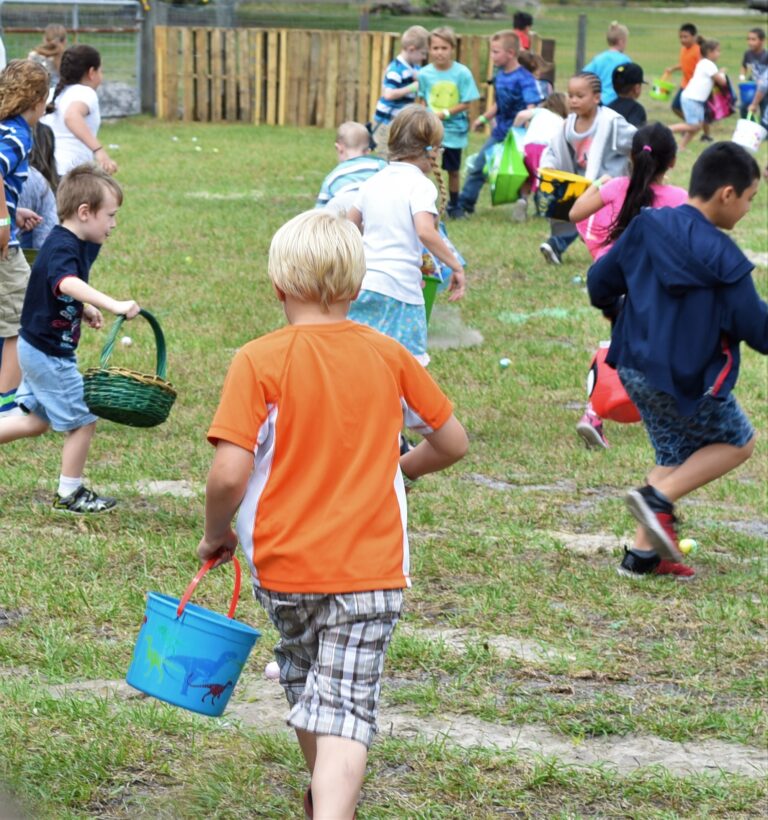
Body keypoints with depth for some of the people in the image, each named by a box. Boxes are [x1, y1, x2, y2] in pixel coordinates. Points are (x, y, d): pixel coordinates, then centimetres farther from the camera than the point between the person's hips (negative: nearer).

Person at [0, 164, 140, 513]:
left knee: (38, 420, 21)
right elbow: (68, 284, -47)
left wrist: (84, 309, 12)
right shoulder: (62, 248, -24)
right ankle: (69, 494, 15)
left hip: (38, 349, 10)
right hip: (49, 352, -10)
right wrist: (113, 305, -57)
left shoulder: (70, 243, 8)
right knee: (82, 419, 2)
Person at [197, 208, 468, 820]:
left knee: (306, 687, 24)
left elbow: (229, 473, -18)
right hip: (373, 564, 0)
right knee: (347, 706, -4)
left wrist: (217, 534, 1)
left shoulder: (259, 361, -11)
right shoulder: (389, 356, -1)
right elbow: (453, 442, 9)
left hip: (283, 562, 0)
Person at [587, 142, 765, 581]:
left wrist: (625, 314, 31)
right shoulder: (721, 256, -18)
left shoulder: (645, 227, 2)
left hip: (635, 367, 7)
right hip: (690, 379, -7)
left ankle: (644, 553, 15)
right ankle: (658, 498, -2)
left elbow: (600, 283, 11)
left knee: (676, 453, 22)